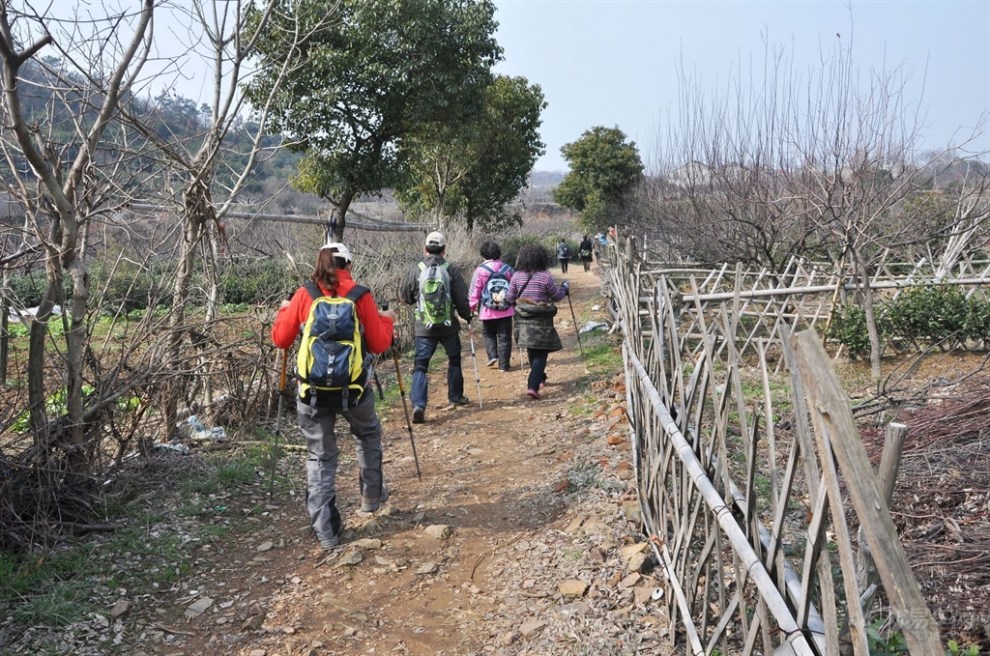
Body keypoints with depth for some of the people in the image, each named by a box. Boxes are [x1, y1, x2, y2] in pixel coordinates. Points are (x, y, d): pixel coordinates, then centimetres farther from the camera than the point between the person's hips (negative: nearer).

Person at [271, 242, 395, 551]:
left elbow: (280, 339, 4)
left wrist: (284, 311, 23)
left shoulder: (304, 295, -2)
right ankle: (372, 494, 37)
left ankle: (326, 531, 12)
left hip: (313, 390, 0)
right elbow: (379, 344, 0)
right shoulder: (360, 295, -4)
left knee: (320, 457, 10)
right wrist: (386, 320, 18)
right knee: (368, 434, 29)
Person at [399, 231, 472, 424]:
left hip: (424, 327, 0)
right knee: (454, 360, 22)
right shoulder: (451, 270, -5)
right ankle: (456, 397, 34)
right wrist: (467, 316, 14)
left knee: (420, 366, 2)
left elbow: (404, 296, 7)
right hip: (449, 326, 1)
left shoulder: (416, 271, -4)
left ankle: (418, 405, -13)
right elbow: (462, 299, -3)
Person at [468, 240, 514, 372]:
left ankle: (493, 356, 6)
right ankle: (503, 365, 9)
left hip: (488, 311, -2)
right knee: (504, 337, 8)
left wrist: (472, 308, 5)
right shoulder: (507, 269, 2)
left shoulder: (480, 271, -8)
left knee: (488, 334, 21)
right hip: (506, 311, 2)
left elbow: (474, 292, -6)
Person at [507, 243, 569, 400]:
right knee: (541, 353, 1)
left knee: (532, 351, 21)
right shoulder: (545, 276, -12)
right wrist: (565, 287, 18)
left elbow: (510, 298, 6)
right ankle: (533, 386, -11)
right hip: (541, 321, -4)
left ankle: (539, 378, 40)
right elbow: (557, 295, -1)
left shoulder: (517, 276, -2)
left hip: (523, 321, 5)